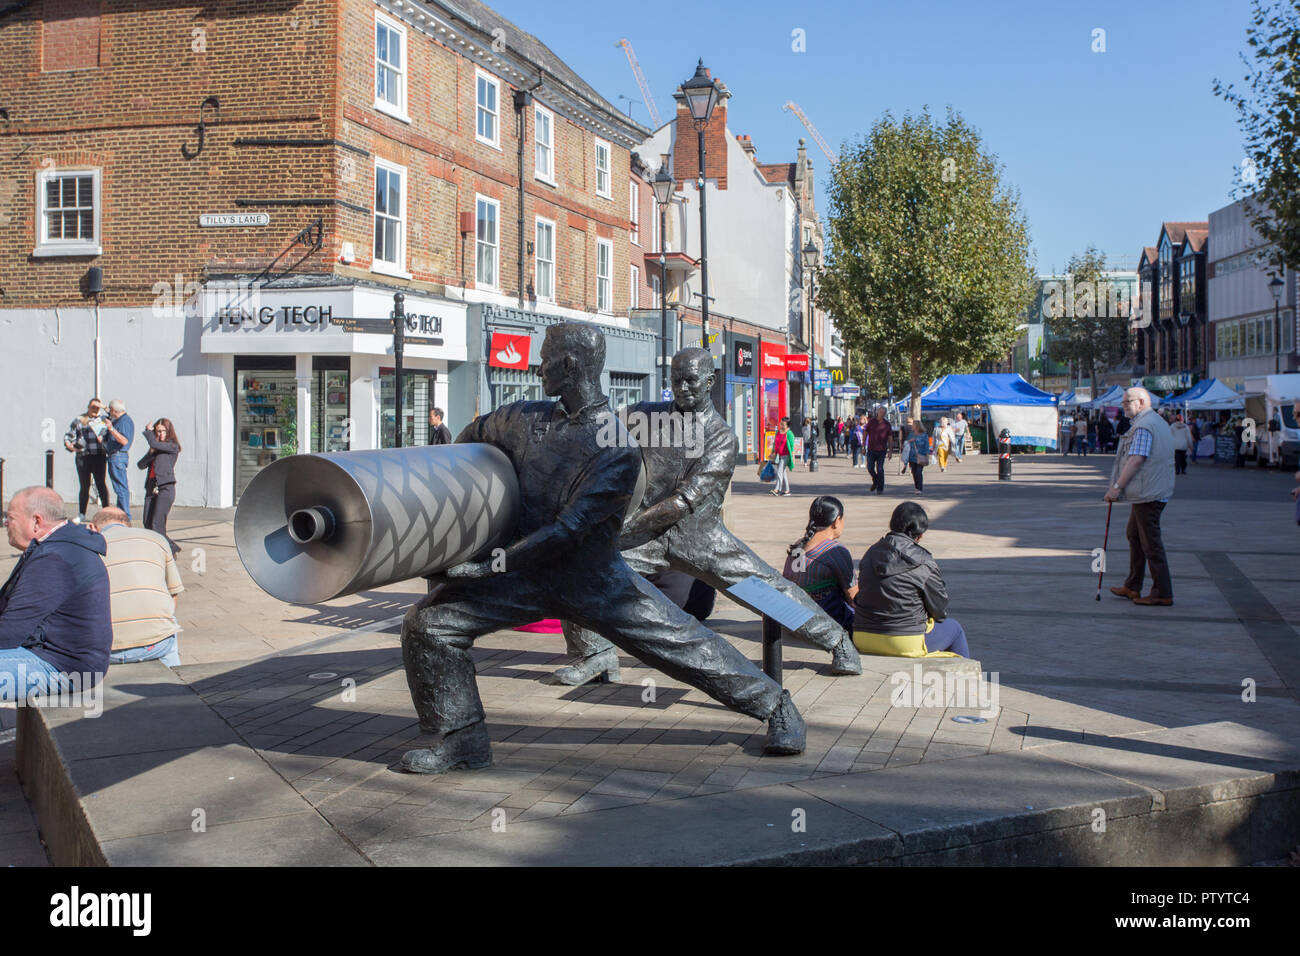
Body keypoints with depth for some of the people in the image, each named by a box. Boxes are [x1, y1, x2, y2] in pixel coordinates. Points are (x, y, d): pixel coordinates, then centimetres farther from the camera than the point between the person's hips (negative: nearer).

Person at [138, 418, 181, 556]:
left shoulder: (173, 446, -1)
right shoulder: (154, 449, 20)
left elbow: (154, 443, -15)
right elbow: (140, 465, 14)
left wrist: (148, 431, 3)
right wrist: (150, 456, -4)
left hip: (165, 487, -7)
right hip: (151, 487, 7)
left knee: (157, 524, -15)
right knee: (148, 524, 4)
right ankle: (172, 547, 14)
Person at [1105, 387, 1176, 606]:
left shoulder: (1143, 426, -16)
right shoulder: (1158, 422, 18)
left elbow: (1136, 460, -24)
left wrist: (1117, 486, -23)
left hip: (1148, 494, -11)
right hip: (1154, 492, 11)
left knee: (1151, 543, -6)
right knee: (1135, 535, 17)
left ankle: (1163, 594, -2)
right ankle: (1132, 587, 23)